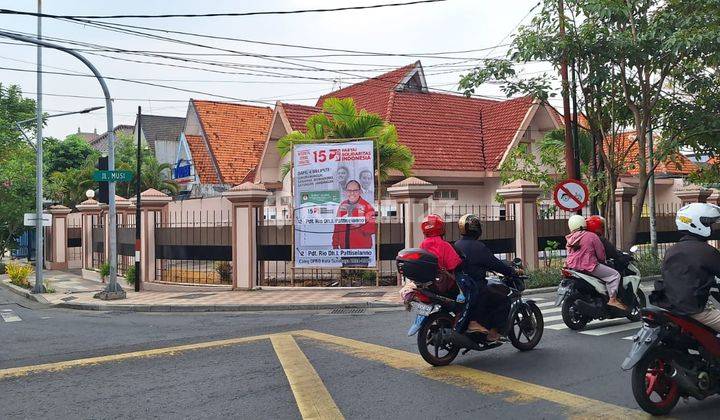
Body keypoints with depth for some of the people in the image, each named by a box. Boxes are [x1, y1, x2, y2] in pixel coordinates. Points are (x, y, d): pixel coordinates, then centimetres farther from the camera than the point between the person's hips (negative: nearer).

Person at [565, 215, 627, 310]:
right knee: (615, 274, -2)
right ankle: (613, 299, -11)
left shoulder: (570, 239, 12)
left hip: (572, 266, 8)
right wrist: (602, 261, 17)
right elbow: (601, 254, -2)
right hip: (588, 266, -8)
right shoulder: (591, 236, -5)